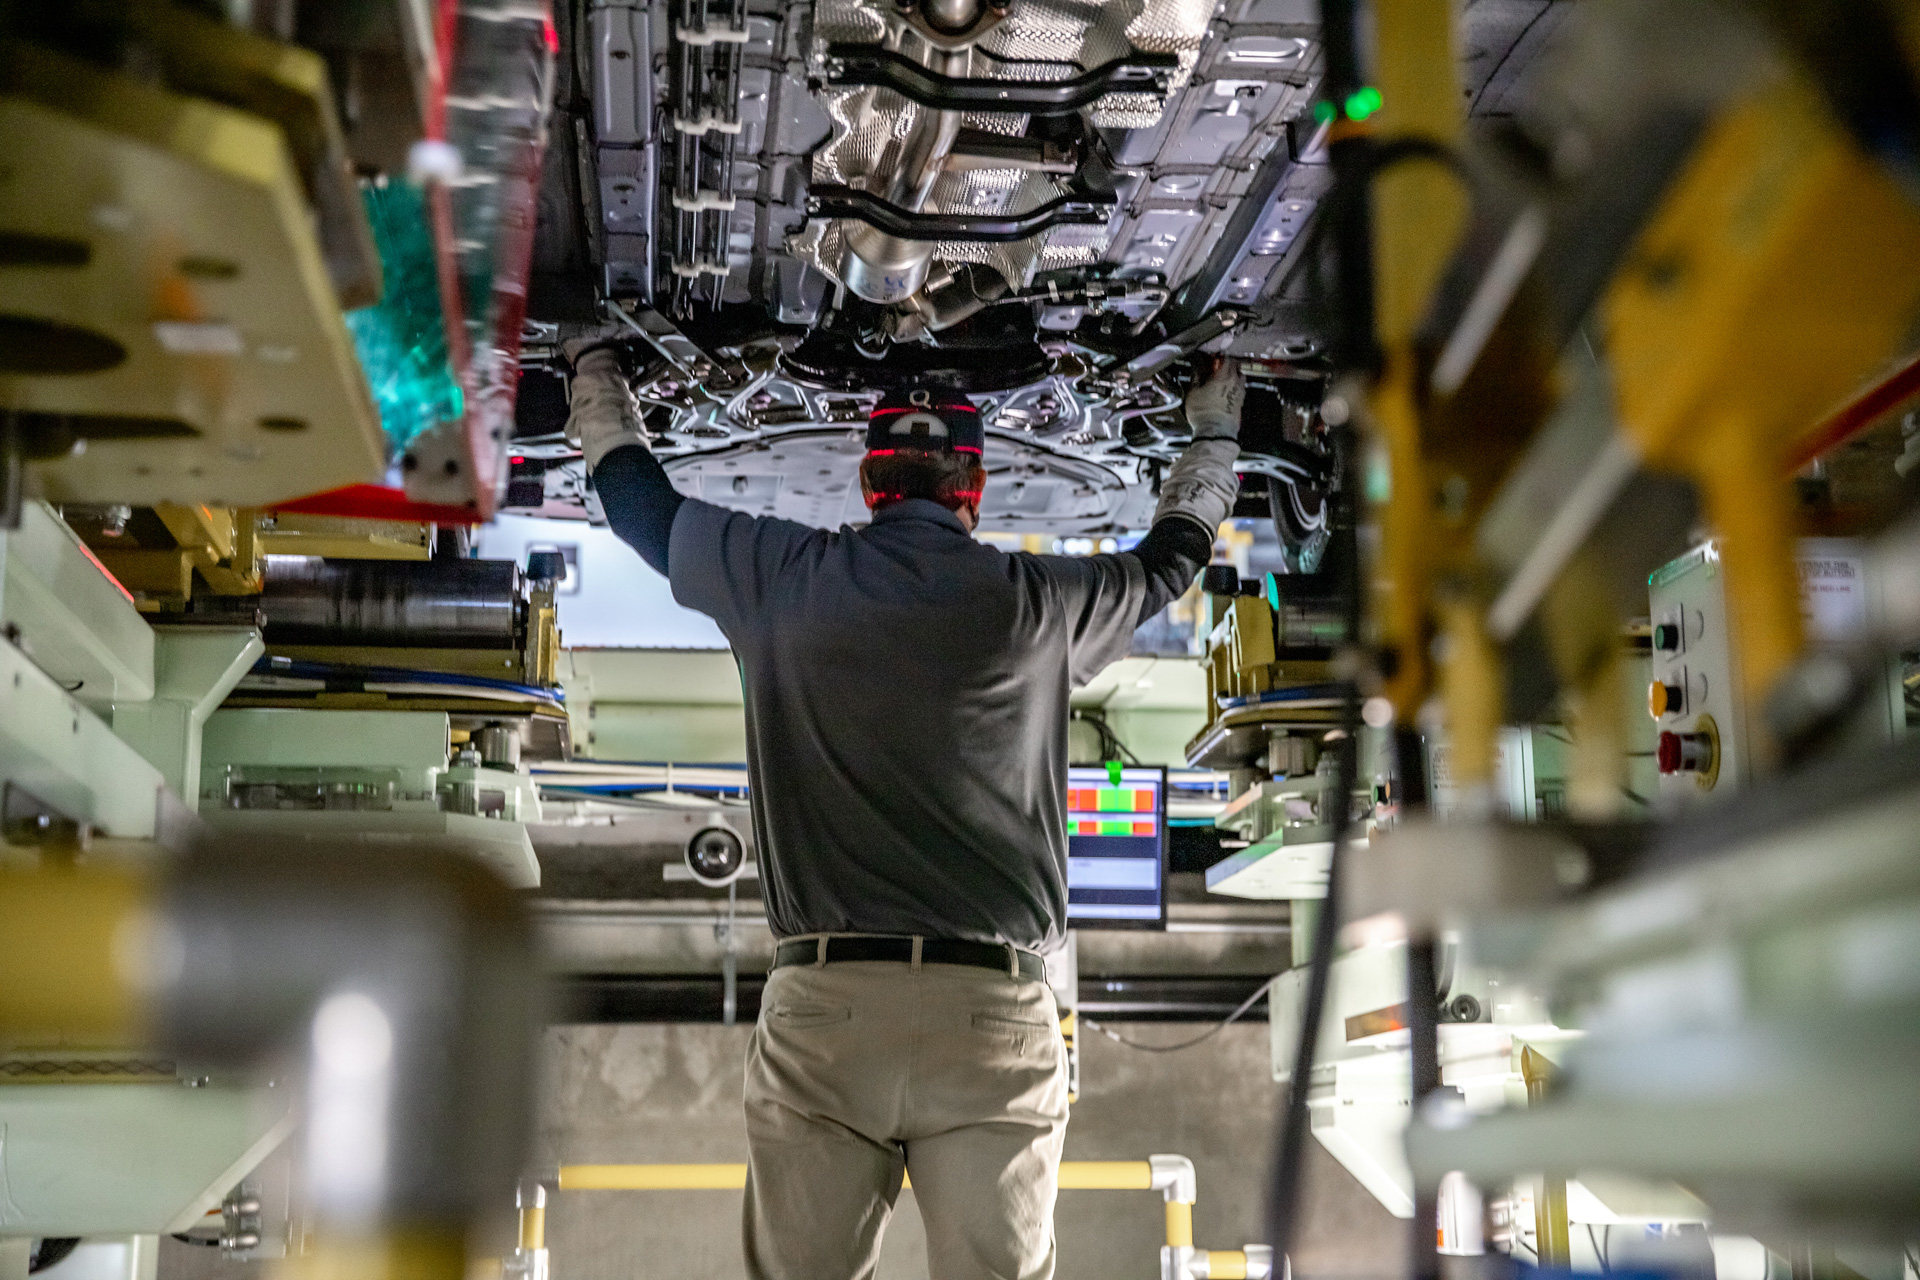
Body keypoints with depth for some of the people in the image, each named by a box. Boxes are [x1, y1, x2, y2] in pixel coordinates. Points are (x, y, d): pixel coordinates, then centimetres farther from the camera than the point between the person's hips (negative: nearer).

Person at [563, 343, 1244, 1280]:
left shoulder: (783, 578, 7)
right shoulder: (1039, 602, 6)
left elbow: (637, 497, 24)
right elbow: (1172, 554, 27)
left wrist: (593, 362, 44)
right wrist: (1214, 430, 47)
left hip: (820, 1008, 1)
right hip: (995, 1021, 0)